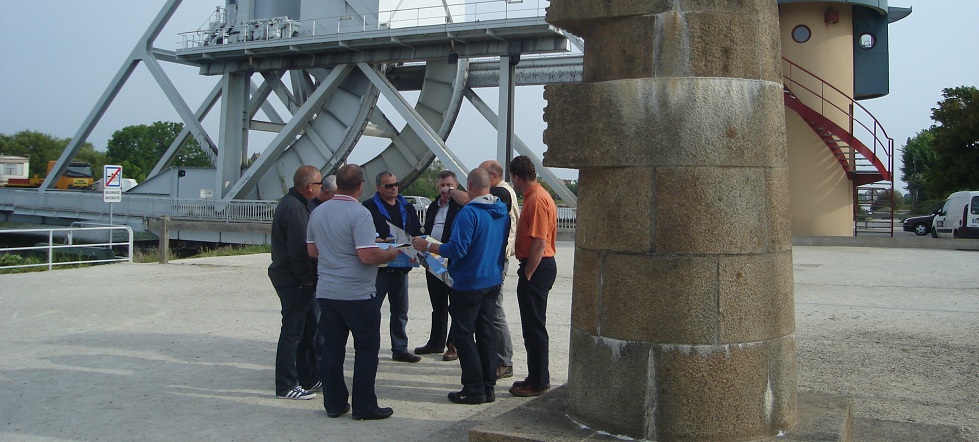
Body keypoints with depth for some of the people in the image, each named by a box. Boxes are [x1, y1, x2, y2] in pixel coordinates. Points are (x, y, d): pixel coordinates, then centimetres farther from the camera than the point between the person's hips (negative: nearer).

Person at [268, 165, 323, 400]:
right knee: (292, 332, -3)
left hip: (290, 278, 11)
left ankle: (309, 378, 29)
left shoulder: (291, 203, 14)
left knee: (308, 328, 18)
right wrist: (307, 278, -15)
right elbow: (299, 250, -24)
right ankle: (286, 386, 5)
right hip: (294, 281, -11)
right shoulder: (295, 209, -20)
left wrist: (308, 277, 16)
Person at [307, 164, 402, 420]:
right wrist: (391, 253, -6)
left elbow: (312, 250, 14)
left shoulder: (318, 212, 5)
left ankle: (334, 404, 18)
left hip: (326, 292, 7)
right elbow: (368, 255, -23)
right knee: (367, 349, 5)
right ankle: (364, 407, 8)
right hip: (358, 294, -6)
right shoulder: (359, 214, -17)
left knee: (332, 348, 12)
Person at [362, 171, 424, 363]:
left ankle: (400, 349, 21)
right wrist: (379, 241, -24)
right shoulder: (370, 207, -4)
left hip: (401, 266, 6)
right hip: (379, 266, -6)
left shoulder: (407, 208, 14)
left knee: (400, 310, 12)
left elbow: (417, 232, 17)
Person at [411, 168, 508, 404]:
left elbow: (457, 249, -24)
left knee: (463, 335, 2)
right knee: (486, 333, 13)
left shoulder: (469, 213, -20)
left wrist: (427, 246, -13)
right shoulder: (502, 211, 6)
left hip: (468, 285, -8)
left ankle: (474, 389, 4)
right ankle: (488, 387, 18)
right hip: (493, 282, 8)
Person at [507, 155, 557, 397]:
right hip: (537, 267, 11)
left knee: (534, 327, -3)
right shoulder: (534, 196, 14)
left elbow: (539, 242, -23)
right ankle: (538, 377, 26)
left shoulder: (537, 200, -18)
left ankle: (538, 382, 5)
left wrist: (527, 275, -19)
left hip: (537, 268, -11)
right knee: (533, 326, 17)